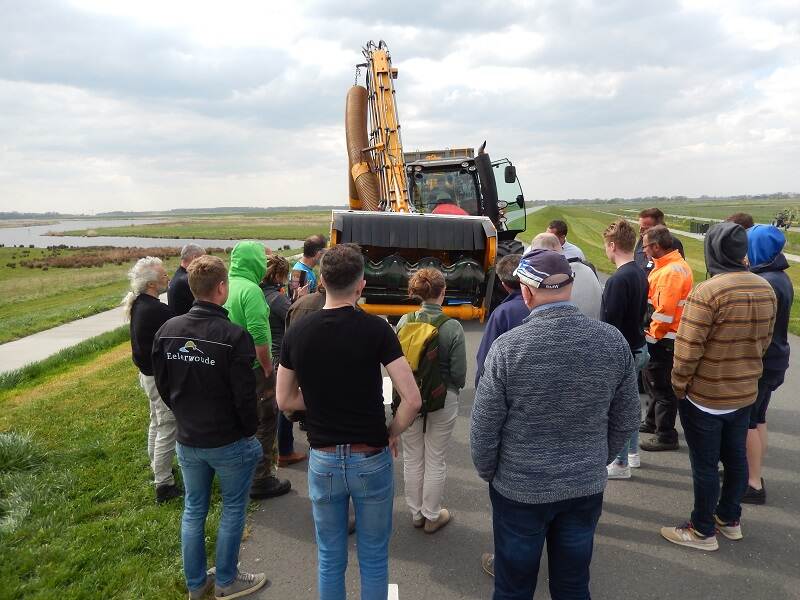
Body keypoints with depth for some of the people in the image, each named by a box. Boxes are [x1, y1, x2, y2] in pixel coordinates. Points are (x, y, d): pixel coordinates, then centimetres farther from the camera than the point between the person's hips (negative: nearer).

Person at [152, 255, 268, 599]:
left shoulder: (167, 330, -5)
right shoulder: (234, 336, -23)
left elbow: (163, 385, 5)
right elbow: (244, 396, -19)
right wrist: (249, 431, -2)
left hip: (187, 440, 6)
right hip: (228, 441, -5)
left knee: (193, 510, 20)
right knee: (233, 510, 14)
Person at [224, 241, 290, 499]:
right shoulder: (251, 290, -20)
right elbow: (259, 335, -25)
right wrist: (268, 369, -14)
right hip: (254, 368, -8)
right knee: (264, 424, 6)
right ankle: (261, 481, 15)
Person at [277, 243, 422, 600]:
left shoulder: (296, 333, -6)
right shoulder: (376, 329, -15)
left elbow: (285, 400, 4)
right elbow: (412, 400, -18)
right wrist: (392, 434, -1)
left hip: (323, 460, 3)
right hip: (371, 459, -2)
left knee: (330, 558, 20)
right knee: (374, 559, 16)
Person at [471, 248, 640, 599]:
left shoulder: (507, 347, -21)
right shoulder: (613, 341, -10)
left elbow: (484, 427, -14)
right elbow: (626, 420, 1)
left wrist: (487, 472, 5)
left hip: (519, 489, -3)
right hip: (587, 488, 3)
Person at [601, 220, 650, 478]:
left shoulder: (618, 280, -24)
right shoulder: (641, 274, 5)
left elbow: (610, 324, -23)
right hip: (638, 347, 9)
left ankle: (621, 463, 16)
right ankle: (632, 452, 35)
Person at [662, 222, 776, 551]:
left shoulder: (707, 291, -24)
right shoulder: (766, 289, -1)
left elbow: (687, 349, -23)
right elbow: (764, 341, 9)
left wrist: (679, 385, -8)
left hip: (705, 397, -7)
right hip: (745, 393, 7)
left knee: (705, 465, 6)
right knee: (735, 458, 20)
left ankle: (703, 531, 20)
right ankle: (730, 520, 37)